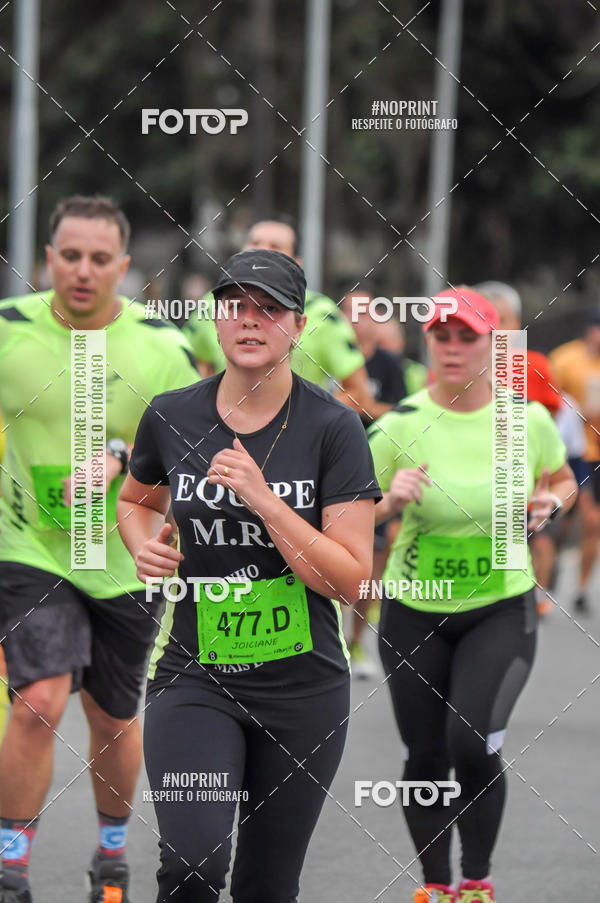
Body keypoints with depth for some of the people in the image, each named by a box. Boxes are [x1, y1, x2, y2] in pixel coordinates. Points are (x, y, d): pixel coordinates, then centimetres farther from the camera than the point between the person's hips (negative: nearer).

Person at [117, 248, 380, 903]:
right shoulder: (171, 417, 1)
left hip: (302, 685, 0)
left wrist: (263, 500, -21)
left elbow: (351, 579, -12)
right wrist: (144, 544, 0)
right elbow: (136, 500, 23)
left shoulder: (333, 427, -7)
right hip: (193, 673, 0)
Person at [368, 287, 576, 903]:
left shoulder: (527, 419, -6)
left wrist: (549, 503, -8)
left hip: (501, 610, -1)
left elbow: (563, 482, 14)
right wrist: (389, 501, -25)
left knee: (474, 741, -20)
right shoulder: (400, 426, -11)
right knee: (425, 760, 5)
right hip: (414, 614, 1)